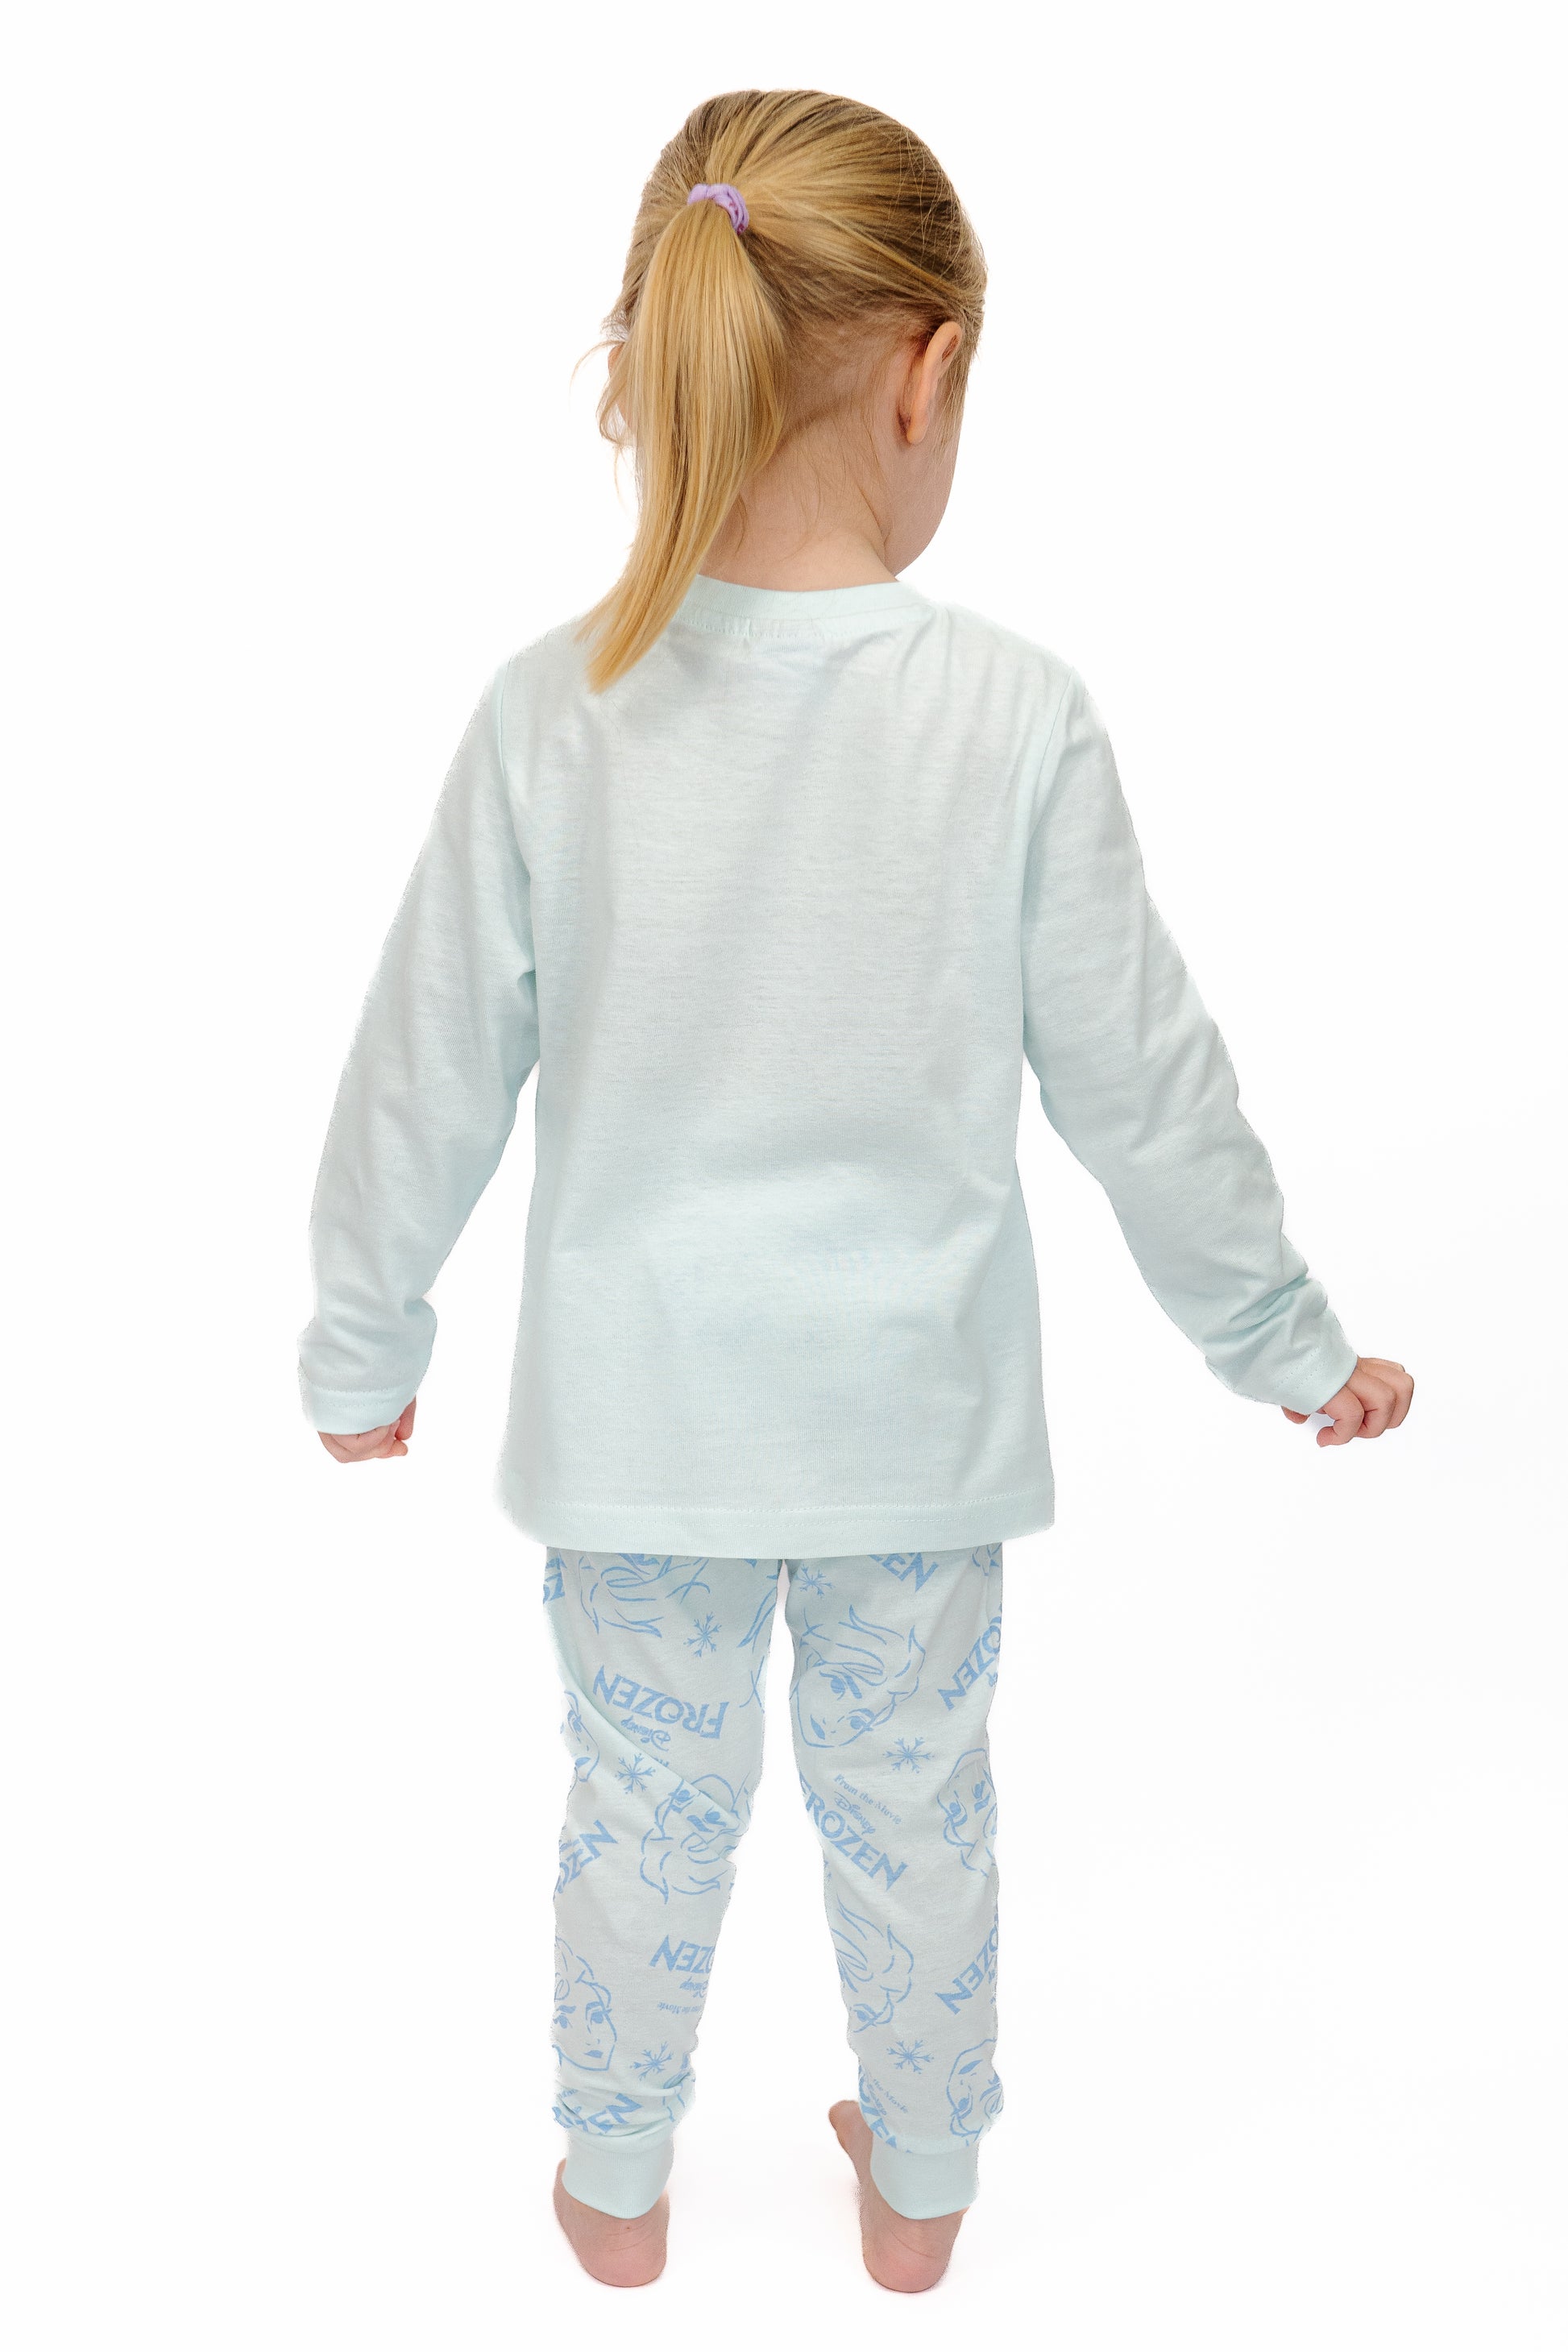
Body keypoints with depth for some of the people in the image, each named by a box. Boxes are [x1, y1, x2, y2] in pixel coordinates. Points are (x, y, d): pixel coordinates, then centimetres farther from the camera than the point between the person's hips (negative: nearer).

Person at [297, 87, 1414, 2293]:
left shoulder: (553, 712, -14)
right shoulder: (1018, 716, -16)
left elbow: (431, 1078, -6)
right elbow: (1142, 1086, -9)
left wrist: (363, 1346, 10)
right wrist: (1285, 1341, 6)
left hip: (637, 1407, 1)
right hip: (914, 1403, 0)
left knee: (650, 1799, 20)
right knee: (910, 1803, 20)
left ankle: (618, 2189, 42)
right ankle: (918, 2185, 42)